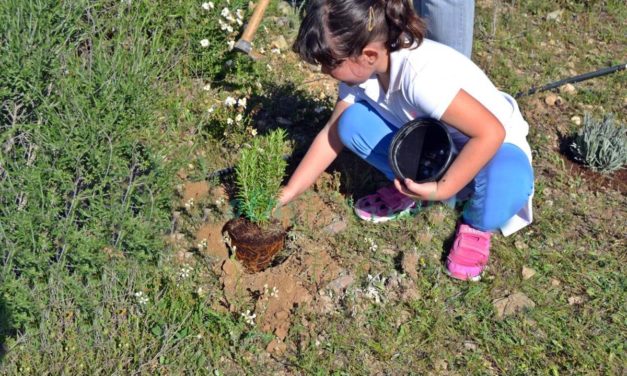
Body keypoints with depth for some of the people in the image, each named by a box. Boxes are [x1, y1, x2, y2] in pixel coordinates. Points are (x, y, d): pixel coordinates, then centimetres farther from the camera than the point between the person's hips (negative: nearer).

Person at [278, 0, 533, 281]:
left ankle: (477, 223, -3)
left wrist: (440, 190, -35)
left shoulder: (421, 74, -38)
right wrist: (287, 194, -6)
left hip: (489, 145, -5)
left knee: (504, 188, -40)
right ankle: (411, 188, 7)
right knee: (352, 122, -16)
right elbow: (331, 134, -5)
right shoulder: (361, 67, -15)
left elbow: (491, 132, -38)